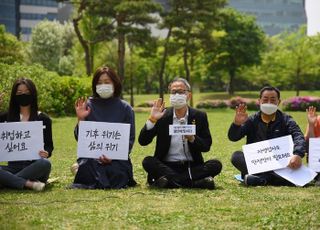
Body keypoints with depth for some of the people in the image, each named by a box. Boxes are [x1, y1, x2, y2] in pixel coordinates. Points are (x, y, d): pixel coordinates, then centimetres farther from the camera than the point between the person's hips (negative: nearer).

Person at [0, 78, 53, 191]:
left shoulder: (43, 119, 8)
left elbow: (49, 145, 7)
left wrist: (46, 153, -18)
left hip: (34, 166, -1)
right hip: (14, 166, 1)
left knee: (45, 164, -36)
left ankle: (10, 180, -28)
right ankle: (28, 183, -32)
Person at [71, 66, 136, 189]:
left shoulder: (125, 108, 5)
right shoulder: (88, 106, 5)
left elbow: (130, 139, 1)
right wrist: (81, 119, -13)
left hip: (117, 158, 0)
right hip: (90, 156, 0)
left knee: (116, 174, -31)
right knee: (87, 168, -32)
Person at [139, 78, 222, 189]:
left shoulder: (199, 116, 6)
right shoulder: (162, 116, 2)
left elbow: (206, 146, 1)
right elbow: (143, 141, -3)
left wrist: (192, 139, -19)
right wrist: (152, 120, -16)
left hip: (192, 166, 1)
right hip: (167, 166, -1)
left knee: (216, 165, -24)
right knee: (147, 161, -28)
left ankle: (169, 181, -27)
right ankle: (196, 183, -32)